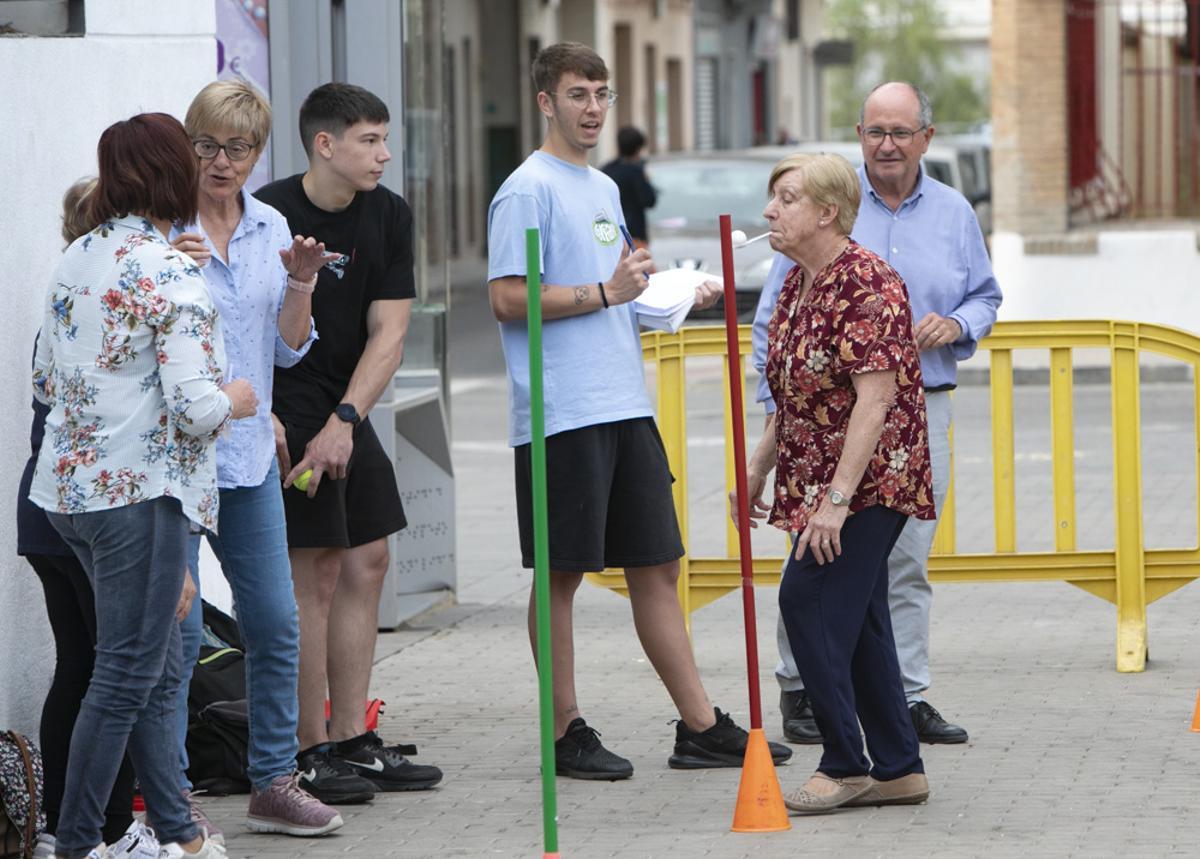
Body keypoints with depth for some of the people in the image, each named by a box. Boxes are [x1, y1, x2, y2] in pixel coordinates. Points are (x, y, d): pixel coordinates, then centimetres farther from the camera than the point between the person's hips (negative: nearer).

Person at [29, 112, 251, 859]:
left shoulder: (76, 261, 10)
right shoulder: (173, 274, -15)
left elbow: (46, 382, 18)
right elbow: (193, 405, -21)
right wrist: (235, 401, -1)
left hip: (70, 485, 9)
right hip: (139, 492, -8)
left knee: (159, 668, 15)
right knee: (127, 675, -1)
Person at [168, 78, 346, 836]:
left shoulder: (269, 229, 9)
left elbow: (289, 349, 11)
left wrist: (301, 284, -6)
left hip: (249, 452, 6)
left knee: (276, 623, 8)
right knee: (177, 627, -4)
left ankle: (275, 783, 19)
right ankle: (172, 795, 5)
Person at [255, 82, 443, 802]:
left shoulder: (389, 215, 3)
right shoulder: (269, 215, -14)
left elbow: (388, 331, -1)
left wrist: (343, 422, -12)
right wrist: (260, 417, -23)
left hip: (347, 413, 7)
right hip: (286, 412, -7)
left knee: (366, 565, 8)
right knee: (317, 571, -8)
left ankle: (352, 741, 15)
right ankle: (310, 751, -2)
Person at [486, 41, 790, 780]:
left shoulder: (603, 189, 19)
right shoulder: (529, 190, -8)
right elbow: (509, 300, -16)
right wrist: (603, 293, -19)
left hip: (626, 406, 8)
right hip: (563, 413, -8)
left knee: (657, 564, 9)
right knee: (563, 572, -1)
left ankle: (700, 726, 12)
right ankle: (567, 734, 7)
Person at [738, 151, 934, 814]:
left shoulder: (865, 283, -17)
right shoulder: (797, 282, 12)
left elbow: (875, 397, -23)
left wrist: (838, 498, -27)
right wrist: (758, 469, 18)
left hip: (867, 480, -9)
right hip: (819, 483, 9)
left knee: (809, 601, -13)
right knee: (856, 619, 9)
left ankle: (845, 765, -6)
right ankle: (898, 769, 15)